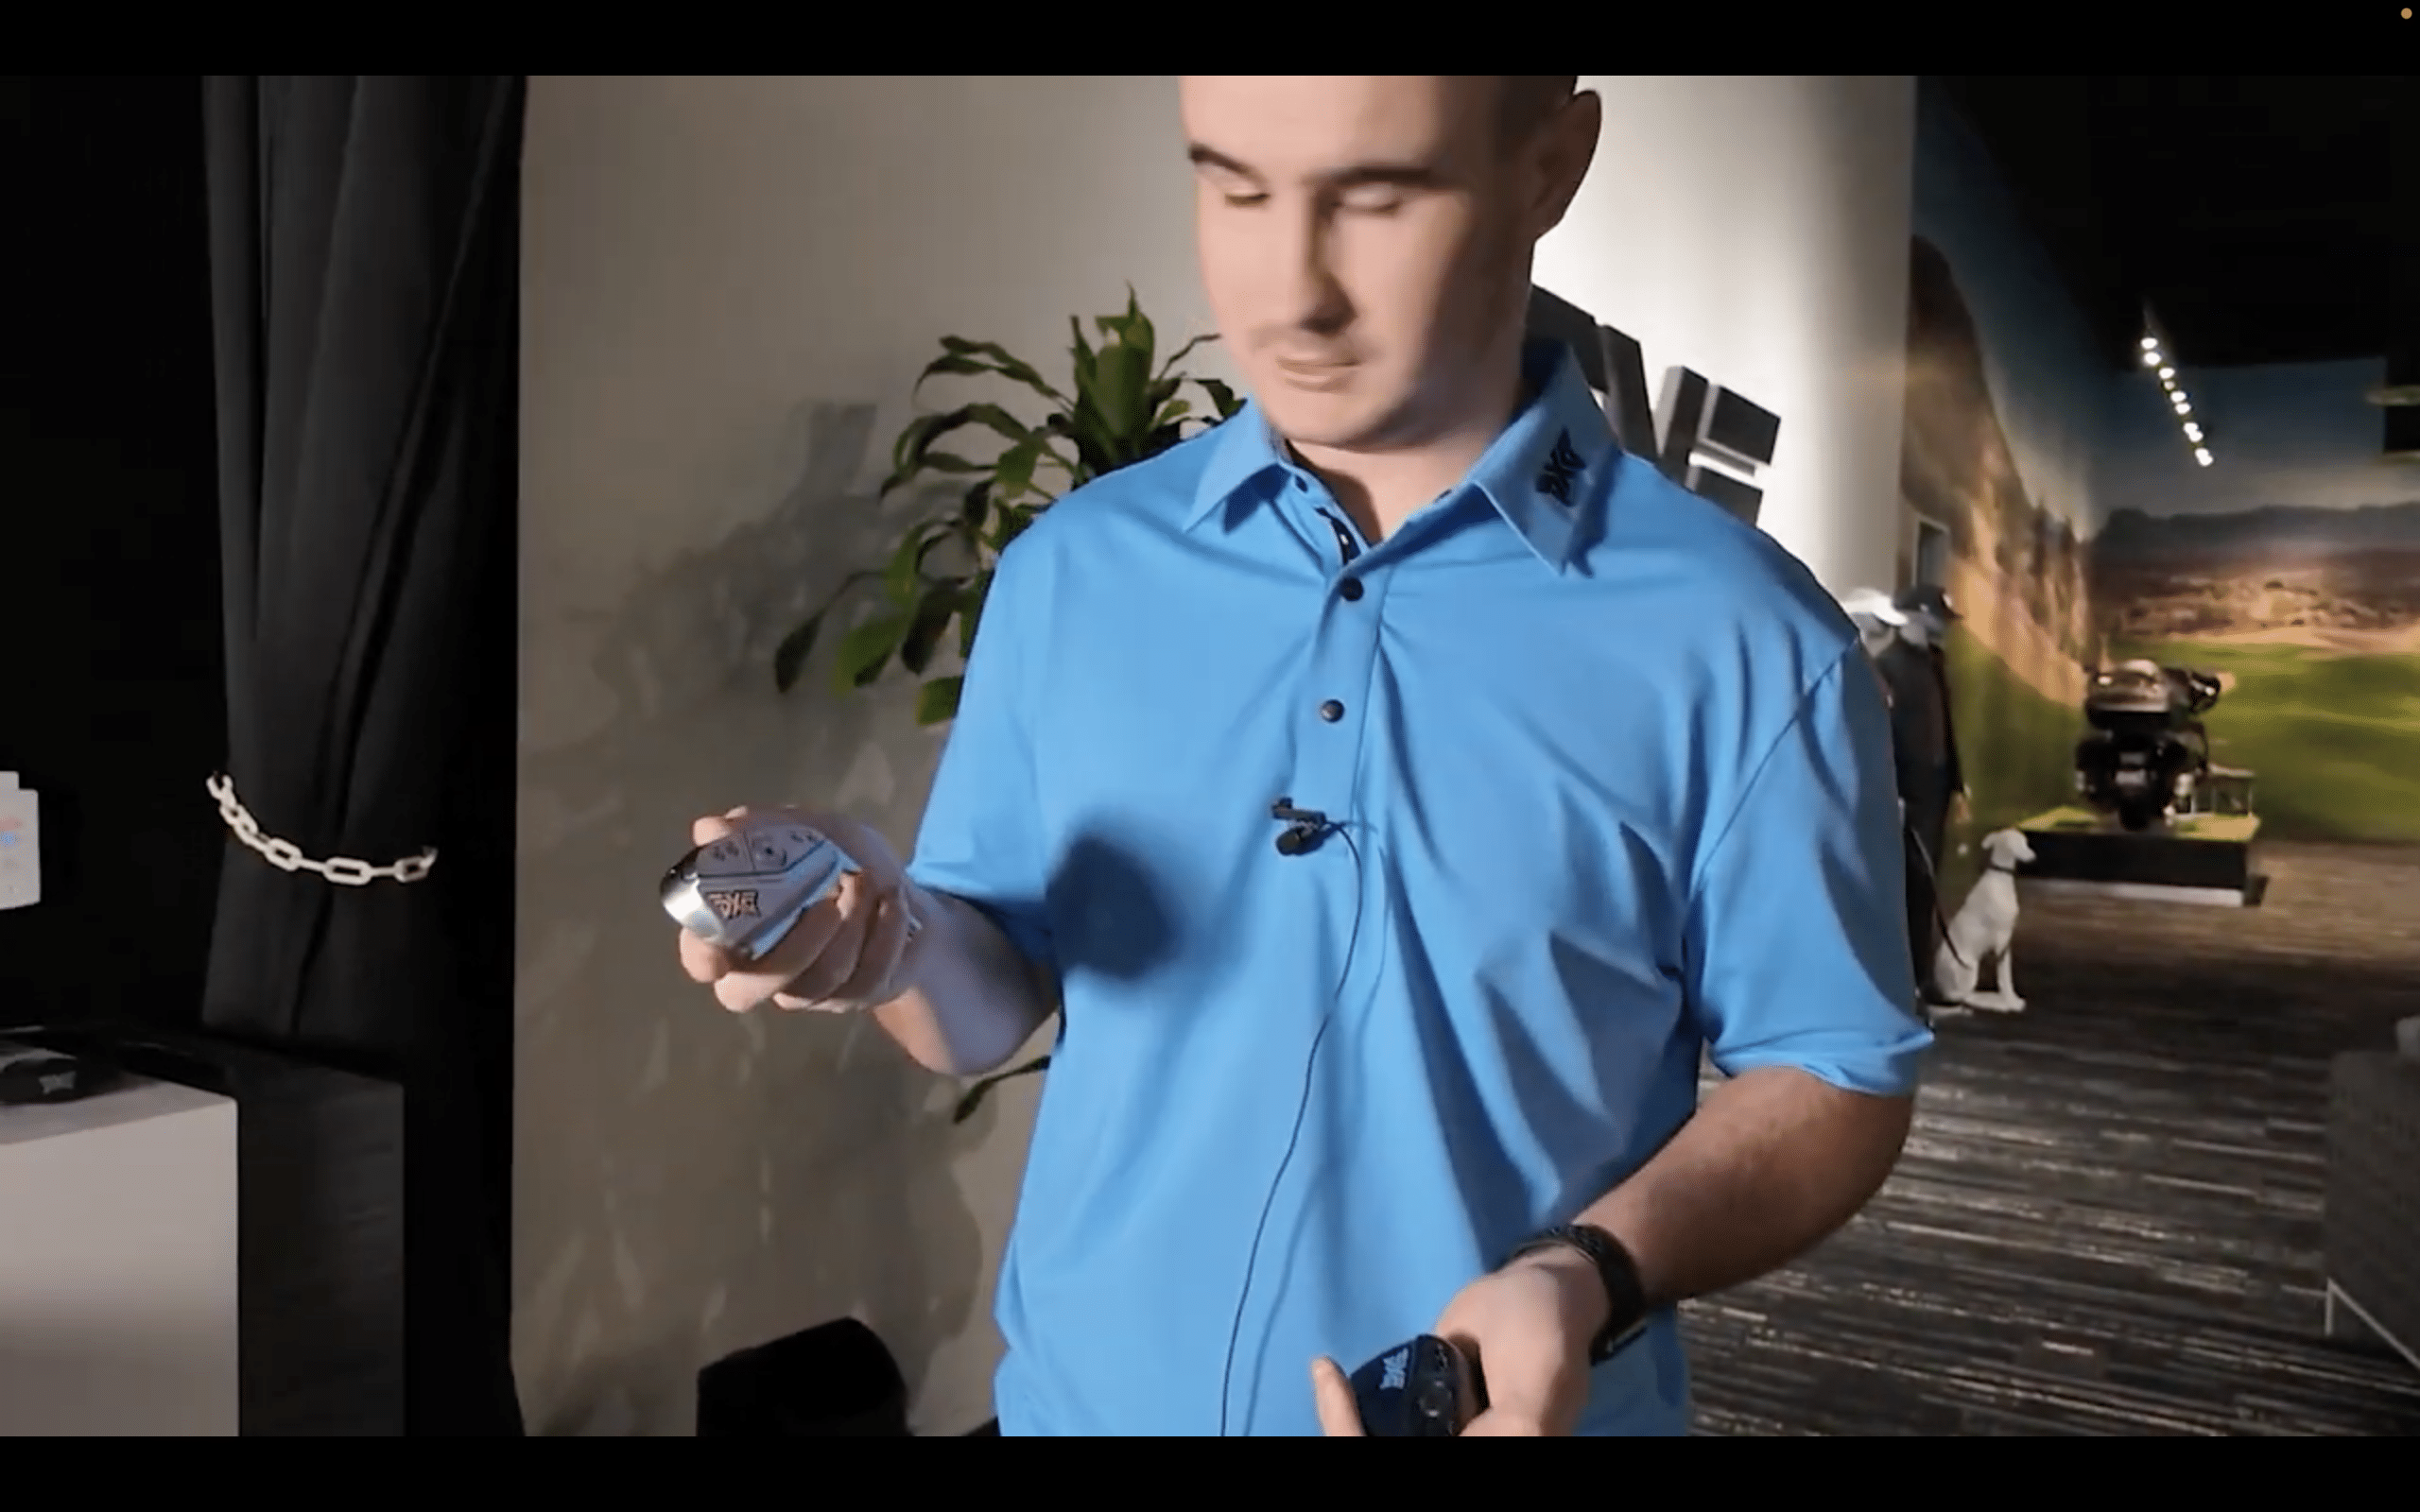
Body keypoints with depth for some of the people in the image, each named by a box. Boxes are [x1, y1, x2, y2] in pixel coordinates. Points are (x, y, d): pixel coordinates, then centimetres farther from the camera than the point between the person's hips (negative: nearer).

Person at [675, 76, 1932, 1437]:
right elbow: (997, 1004, 1)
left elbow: (1838, 1072, -6)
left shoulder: (1738, 639, -14)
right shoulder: (1071, 570, -5)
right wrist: (901, 940, -20)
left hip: (1516, 1404, -2)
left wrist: (1596, 1275, -22)